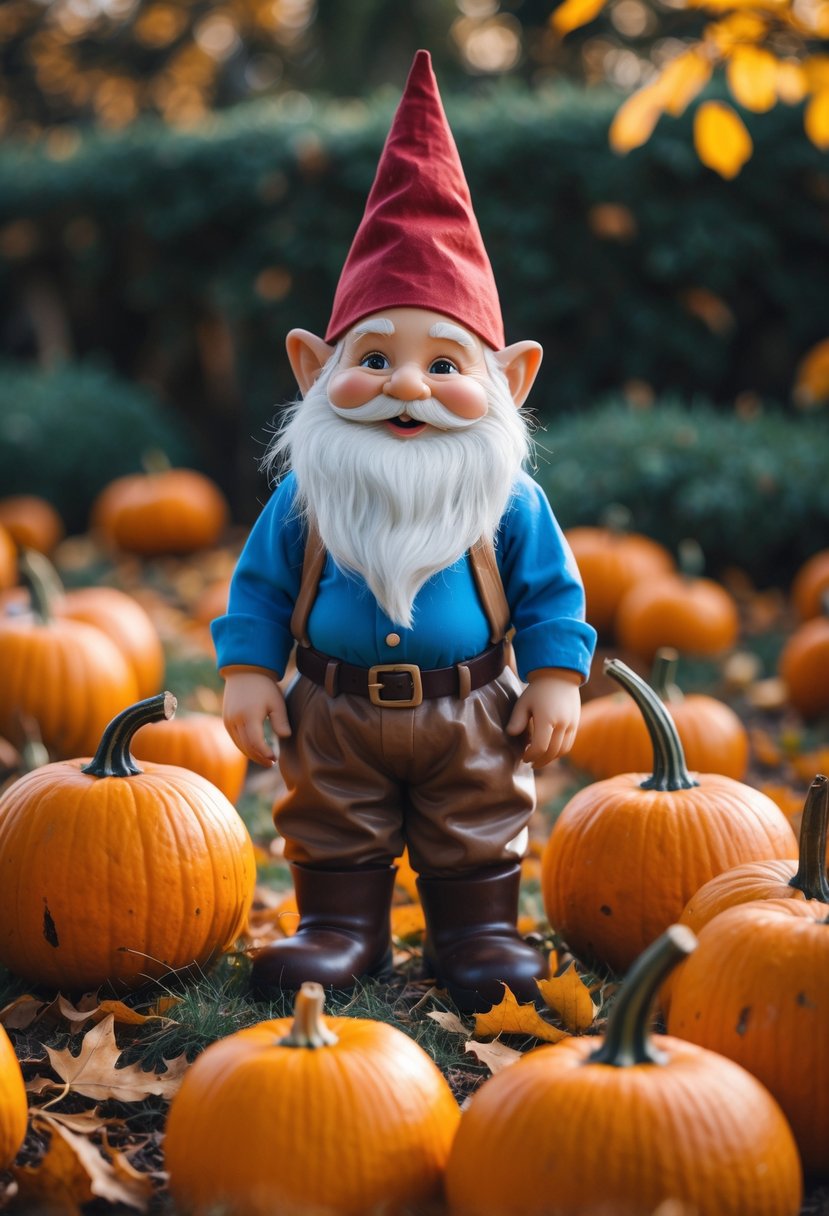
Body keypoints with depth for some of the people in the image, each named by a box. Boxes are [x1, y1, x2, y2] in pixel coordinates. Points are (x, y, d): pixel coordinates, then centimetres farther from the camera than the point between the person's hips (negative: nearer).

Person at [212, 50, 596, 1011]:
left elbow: (551, 592, 0)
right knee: (331, 828, 13)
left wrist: (556, 678, -6)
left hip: (471, 714, -1)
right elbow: (260, 583, 1)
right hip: (337, 715, 1)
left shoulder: (508, 502, -10)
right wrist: (247, 670, -5)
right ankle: (340, 928, 30)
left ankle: (476, 929, 29)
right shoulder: (305, 498, -8)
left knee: (477, 839, 12)